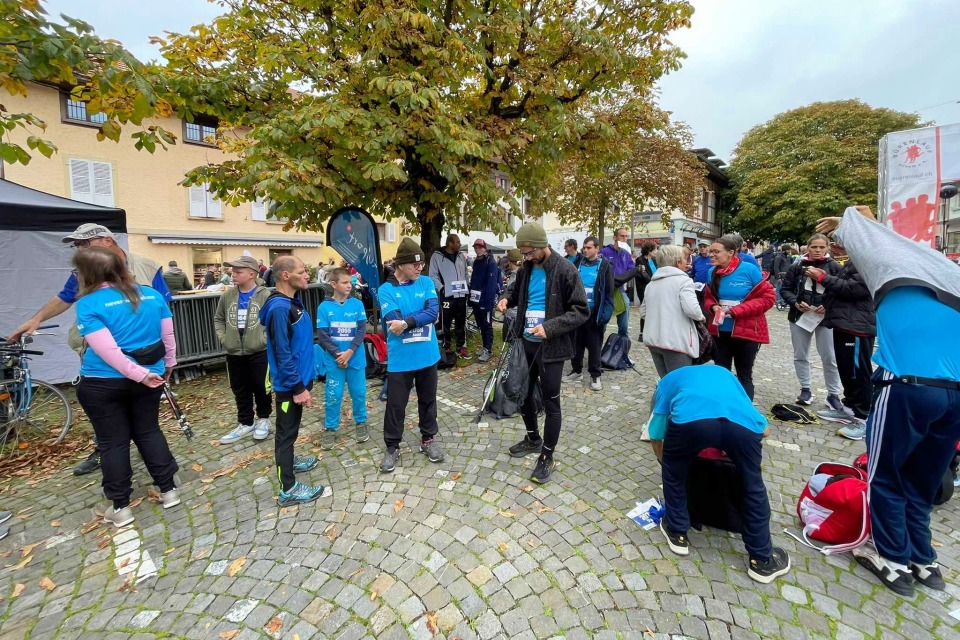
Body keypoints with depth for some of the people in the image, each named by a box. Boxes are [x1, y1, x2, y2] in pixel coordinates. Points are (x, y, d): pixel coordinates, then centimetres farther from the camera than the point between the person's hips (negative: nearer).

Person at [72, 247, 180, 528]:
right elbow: (168, 335, 6)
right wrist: (168, 364, 18)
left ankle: (120, 507, 20)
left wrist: (140, 375, -17)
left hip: (103, 383, -4)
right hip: (151, 375, 4)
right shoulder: (152, 295, 0)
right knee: (149, 431, 17)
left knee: (112, 442, 8)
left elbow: (106, 349, -21)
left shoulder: (89, 303, -13)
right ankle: (168, 490, 22)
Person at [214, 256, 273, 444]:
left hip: (259, 352, -4)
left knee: (261, 387, 5)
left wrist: (264, 339, -14)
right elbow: (218, 318, 15)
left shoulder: (265, 295, -10)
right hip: (234, 353, 5)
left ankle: (263, 419, 26)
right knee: (240, 390, 14)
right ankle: (245, 423, 28)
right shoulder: (227, 295, 4)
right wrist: (223, 338, 4)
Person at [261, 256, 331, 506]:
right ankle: (288, 489, 14)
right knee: (287, 431, 2)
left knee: (290, 428, 25)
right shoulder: (279, 308, -24)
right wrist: (298, 387, -21)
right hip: (290, 383, -9)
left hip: (299, 376, 9)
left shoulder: (293, 300, 6)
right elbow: (283, 354, -25)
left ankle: (288, 461, 44)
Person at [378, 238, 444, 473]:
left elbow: (434, 313, -14)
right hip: (400, 359, -2)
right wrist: (420, 318, -16)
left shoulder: (427, 283, 1)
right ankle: (392, 447, 28)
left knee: (428, 400, 17)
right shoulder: (386, 290, -6)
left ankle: (428, 439, 37)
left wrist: (406, 323, -24)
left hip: (427, 356, 3)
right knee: (395, 405, 9)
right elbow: (394, 323, -18)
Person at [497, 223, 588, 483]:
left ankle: (547, 457, 21)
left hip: (551, 347, -6)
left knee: (551, 402, 4)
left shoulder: (565, 270, -14)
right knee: (523, 393, 18)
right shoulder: (526, 268, 5)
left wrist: (550, 327, -26)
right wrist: (508, 299, 0)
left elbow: (581, 311, -14)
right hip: (526, 342, 7)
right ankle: (532, 439, 41)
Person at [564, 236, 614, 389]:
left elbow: (609, 291, -5)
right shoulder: (577, 264, 6)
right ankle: (577, 371, 25)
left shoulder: (605, 266, -4)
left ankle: (595, 375, 16)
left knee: (594, 344, 5)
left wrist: (605, 312, -13)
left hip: (594, 311, -4)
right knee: (576, 342, 11)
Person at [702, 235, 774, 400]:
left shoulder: (749, 270, -13)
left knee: (744, 376, 10)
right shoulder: (713, 272, 0)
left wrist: (737, 310, -20)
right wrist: (713, 307, -11)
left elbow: (768, 297, -10)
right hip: (720, 331, 4)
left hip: (746, 331, -4)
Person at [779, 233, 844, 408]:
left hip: (825, 318, -2)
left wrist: (829, 306, -16)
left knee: (829, 358, 3)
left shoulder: (835, 267, -1)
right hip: (800, 316, 2)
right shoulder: (797, 267, 3)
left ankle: (833, 394, 16)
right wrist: (796, 303, -11)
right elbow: (785, 289, 5)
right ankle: (805, 389, 24)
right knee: (800, 356, 10)